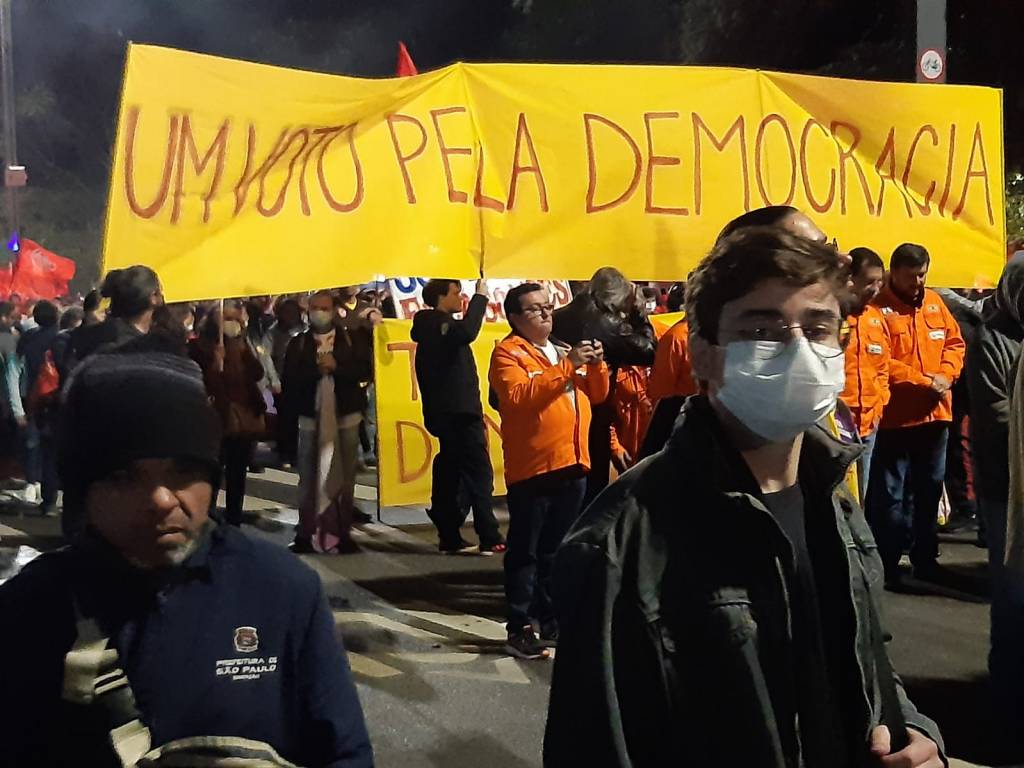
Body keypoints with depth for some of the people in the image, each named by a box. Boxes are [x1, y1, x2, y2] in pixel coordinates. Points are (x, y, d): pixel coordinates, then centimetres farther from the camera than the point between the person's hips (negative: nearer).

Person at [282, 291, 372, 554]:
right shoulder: (298, 343, 6)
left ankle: (344, 534, 11)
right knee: (308, 478, 0)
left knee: (345, 478, 3)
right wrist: (315, 369, -11)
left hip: (346, 416, 0)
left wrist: (336, 366, -15)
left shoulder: (352, 339, 6)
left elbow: (365, 370, -6)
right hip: (310, 417, 0)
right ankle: (305, 535, 8)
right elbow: (289, 380, 0)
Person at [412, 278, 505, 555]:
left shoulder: (431, 327, 18)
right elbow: (467, 332, -34)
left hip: (446, 414, 10)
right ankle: (490, 539, -13)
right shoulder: (440, 325, -12)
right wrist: (480, 296, -25)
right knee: (479, 474, -10)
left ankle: (450, 538, 11)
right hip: (459, 414, -10)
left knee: (449, 475, 9)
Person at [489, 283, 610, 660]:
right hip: (532, 468, -7)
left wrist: (597, 365, -3)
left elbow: (597, 395, 17)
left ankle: (552, 624, 22)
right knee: (525, 553, -2)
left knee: (558, 552, 13)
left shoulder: (565, 350, 19)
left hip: (572, 465, 7)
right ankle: (520, 629, 2)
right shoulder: (508, 352, -4)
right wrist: (567, 366, -22)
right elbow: (518, 396, -22)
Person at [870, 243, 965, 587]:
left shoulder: (934, 302, 10)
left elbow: (955, 342, 13)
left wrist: (946, 375, -7)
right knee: (890, 493, 1)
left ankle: (925, 558, 29)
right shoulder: (878, 307, -11)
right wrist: (925, 381, -18)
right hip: (894, 416, -6)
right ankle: (887, 564, 9)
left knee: (929, 489, 16)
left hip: (935, 413, 7)